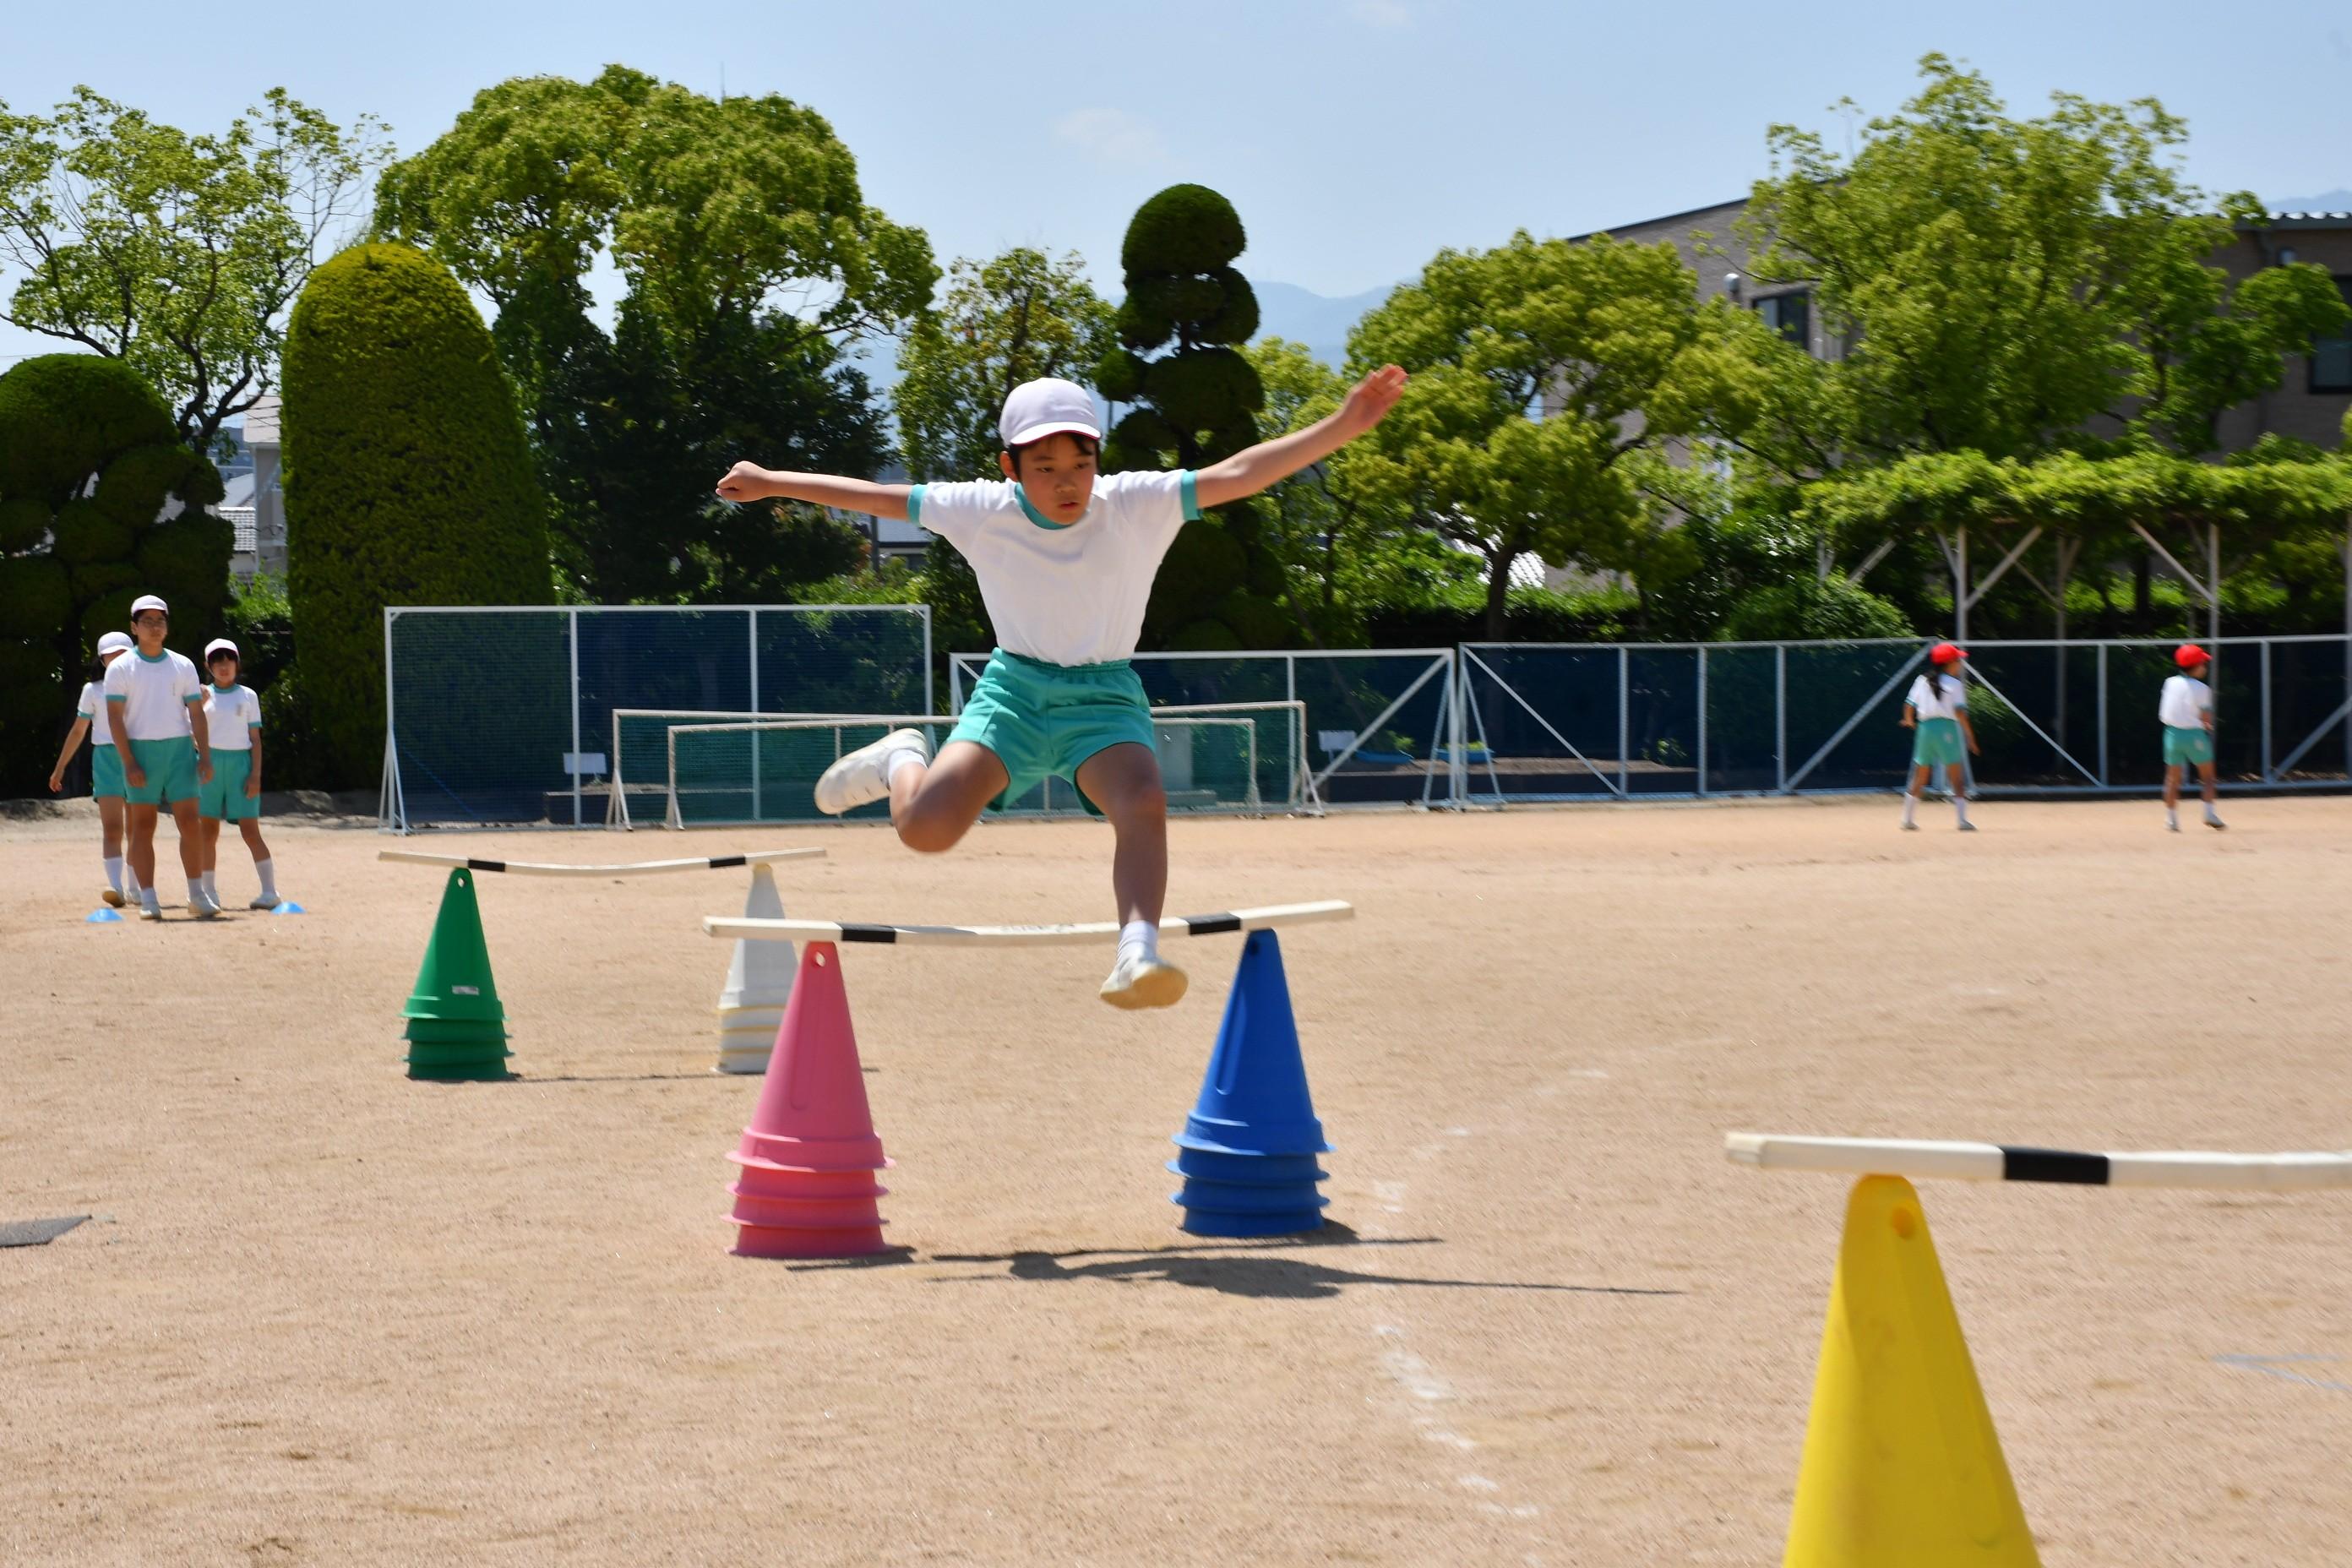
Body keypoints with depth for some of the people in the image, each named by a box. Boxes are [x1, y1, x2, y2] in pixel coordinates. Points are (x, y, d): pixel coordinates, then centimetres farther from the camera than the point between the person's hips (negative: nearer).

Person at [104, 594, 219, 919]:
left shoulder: (183, 666, 10)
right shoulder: (121, 668, 2)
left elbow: (197, 714, 9)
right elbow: (115, 717, -4)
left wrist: (205, 756, -2)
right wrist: (129, 763, -13)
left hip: (180, 749, 2)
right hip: (141, 751, -2)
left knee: (189, 822, -3)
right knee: (143, 825, 0)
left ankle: (197, 895, 1)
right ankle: (147, 899, 2)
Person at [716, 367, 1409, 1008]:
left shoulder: (1137, 505, -11)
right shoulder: (982, 511, -7)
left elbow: (1239, 473, -19)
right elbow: (875, 497, 3)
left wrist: (1344, 426, -30)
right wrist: (771, 483, 9)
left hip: (1104, 698, -1)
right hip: (1015, 689, 1)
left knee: (1144, 805, -32)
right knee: (926, 827, -15)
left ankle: (1137, 953, -39)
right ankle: (903, 762, 20)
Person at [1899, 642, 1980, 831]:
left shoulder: (1922, 681, 9)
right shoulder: (1954, 684, -4)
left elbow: (1909, 705, 11)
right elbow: (1960, 712, -13)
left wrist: (1909, 721, 32)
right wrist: (1970, 736, -11)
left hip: (1925, 727, 5)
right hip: (1946, 728, -5)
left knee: (1919, 778, 13)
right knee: (1956, 776, -2)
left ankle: (1908, 819, 15)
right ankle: (1963, 820, -9)